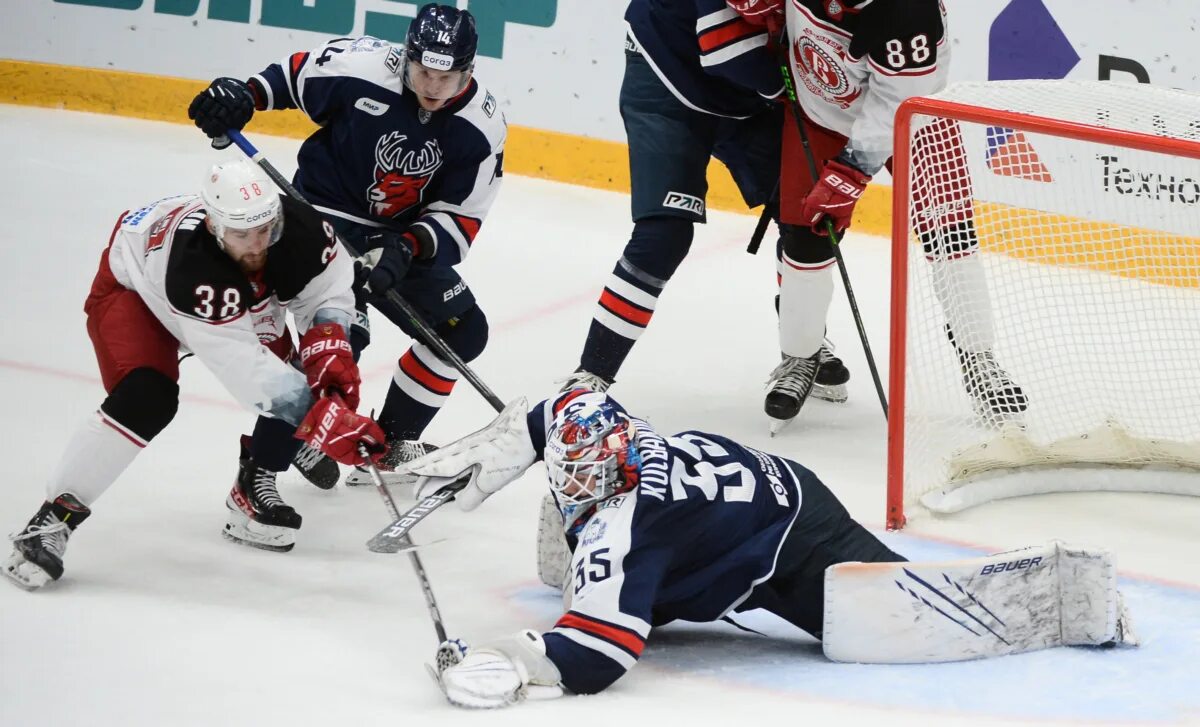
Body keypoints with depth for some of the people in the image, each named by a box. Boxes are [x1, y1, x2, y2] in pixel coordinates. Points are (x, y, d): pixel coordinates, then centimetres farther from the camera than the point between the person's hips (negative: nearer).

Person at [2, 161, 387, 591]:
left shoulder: (297, 227, -32)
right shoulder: (191, 265, -46)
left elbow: (328, 292, -12)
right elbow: (242, 366, -46)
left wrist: (329, 352, -31)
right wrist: (322, 418, -51)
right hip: (134, 286, -6)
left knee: (296, 376, -8)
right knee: (146, 399, -28)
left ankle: (254, 487, 12)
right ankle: (52, 520, -19)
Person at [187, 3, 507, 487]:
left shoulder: (483, 126, -15)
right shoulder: (361, 67, -23)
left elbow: (461, 217, -12)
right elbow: (293, 74, -2)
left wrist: (409, 247, -29)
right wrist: (244, 96, -20)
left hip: (401, 234, 5)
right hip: (326, 209, -5)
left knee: (462, 330, 4)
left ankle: (393, 442, 20)